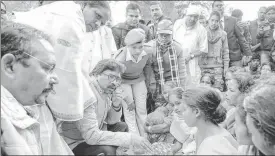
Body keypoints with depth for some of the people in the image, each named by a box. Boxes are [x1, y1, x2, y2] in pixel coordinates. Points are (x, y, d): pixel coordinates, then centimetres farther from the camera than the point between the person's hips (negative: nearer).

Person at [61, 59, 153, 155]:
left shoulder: (106, 90, -1)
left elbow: (111, 121, 8)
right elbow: (91, 136, -32)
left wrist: (116, 105, -14)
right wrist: (130, 138, -29)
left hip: (91, 134, 9)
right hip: (75, 144, -9)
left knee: (122, 126, 14)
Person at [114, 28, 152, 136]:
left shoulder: (145, 53, -23)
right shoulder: (121, 59, -35)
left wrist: (147, 83, 12)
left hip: (139, 80, 3)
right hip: (123, 81, -3)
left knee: (142, 109, 5)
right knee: (129, 111, -6)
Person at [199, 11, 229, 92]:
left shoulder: (222, 34, 5)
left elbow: (225, 51, 9)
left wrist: (226, 66, 5)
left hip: (218, 66, 0)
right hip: (204, 66, 0)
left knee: (218, 89, -3)